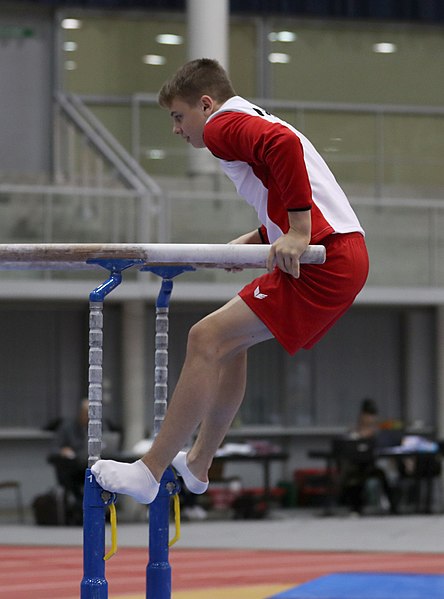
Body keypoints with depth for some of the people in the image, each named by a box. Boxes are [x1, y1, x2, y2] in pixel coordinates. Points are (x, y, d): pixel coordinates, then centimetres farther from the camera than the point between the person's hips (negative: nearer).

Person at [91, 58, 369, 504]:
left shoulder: (224, 125, -5)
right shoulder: (256, 124, 27)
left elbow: (284, 145, -26)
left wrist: (298, 233, -25)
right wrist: (251, 242, 20)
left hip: (324, 261, -10)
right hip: (344, 253, 10)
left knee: (209, 339, -11)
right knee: (229, 342, 22)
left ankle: (149, 473, -9)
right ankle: (197, 465, 32)